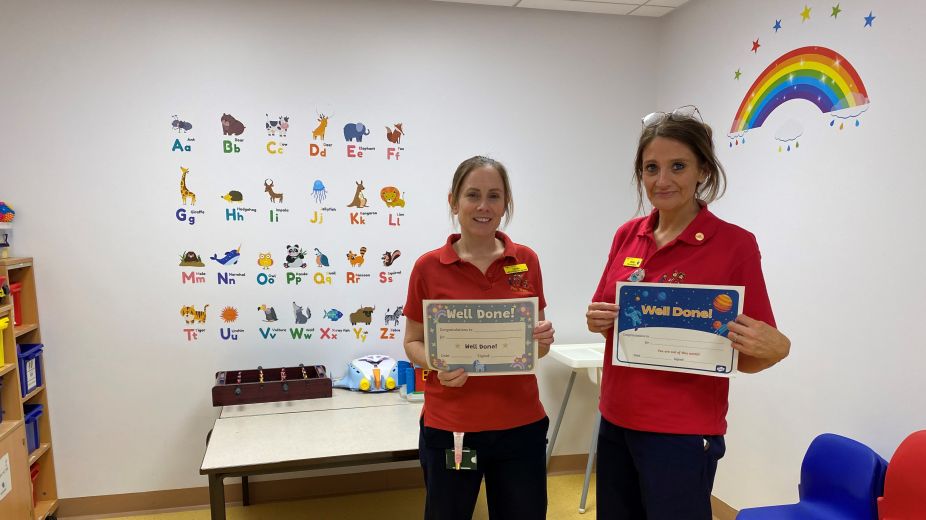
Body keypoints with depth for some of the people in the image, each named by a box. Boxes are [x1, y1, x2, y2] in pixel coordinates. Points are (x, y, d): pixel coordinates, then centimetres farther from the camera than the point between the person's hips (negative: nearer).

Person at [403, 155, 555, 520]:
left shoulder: (526, 261, 0)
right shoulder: (429, 267, -7)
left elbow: (536, 343, 9)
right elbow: (413, 343, 2)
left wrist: (543, 339, -13)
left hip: (521, 424, 2)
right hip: (449, 426, -2)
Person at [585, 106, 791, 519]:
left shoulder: (735, 243, -12)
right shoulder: (627, 236, 2)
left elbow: (749, 358, -6)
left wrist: (776, 348, -27)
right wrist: (597, 320, -8)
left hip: (682, 434, -5)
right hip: (615, 422, 5)